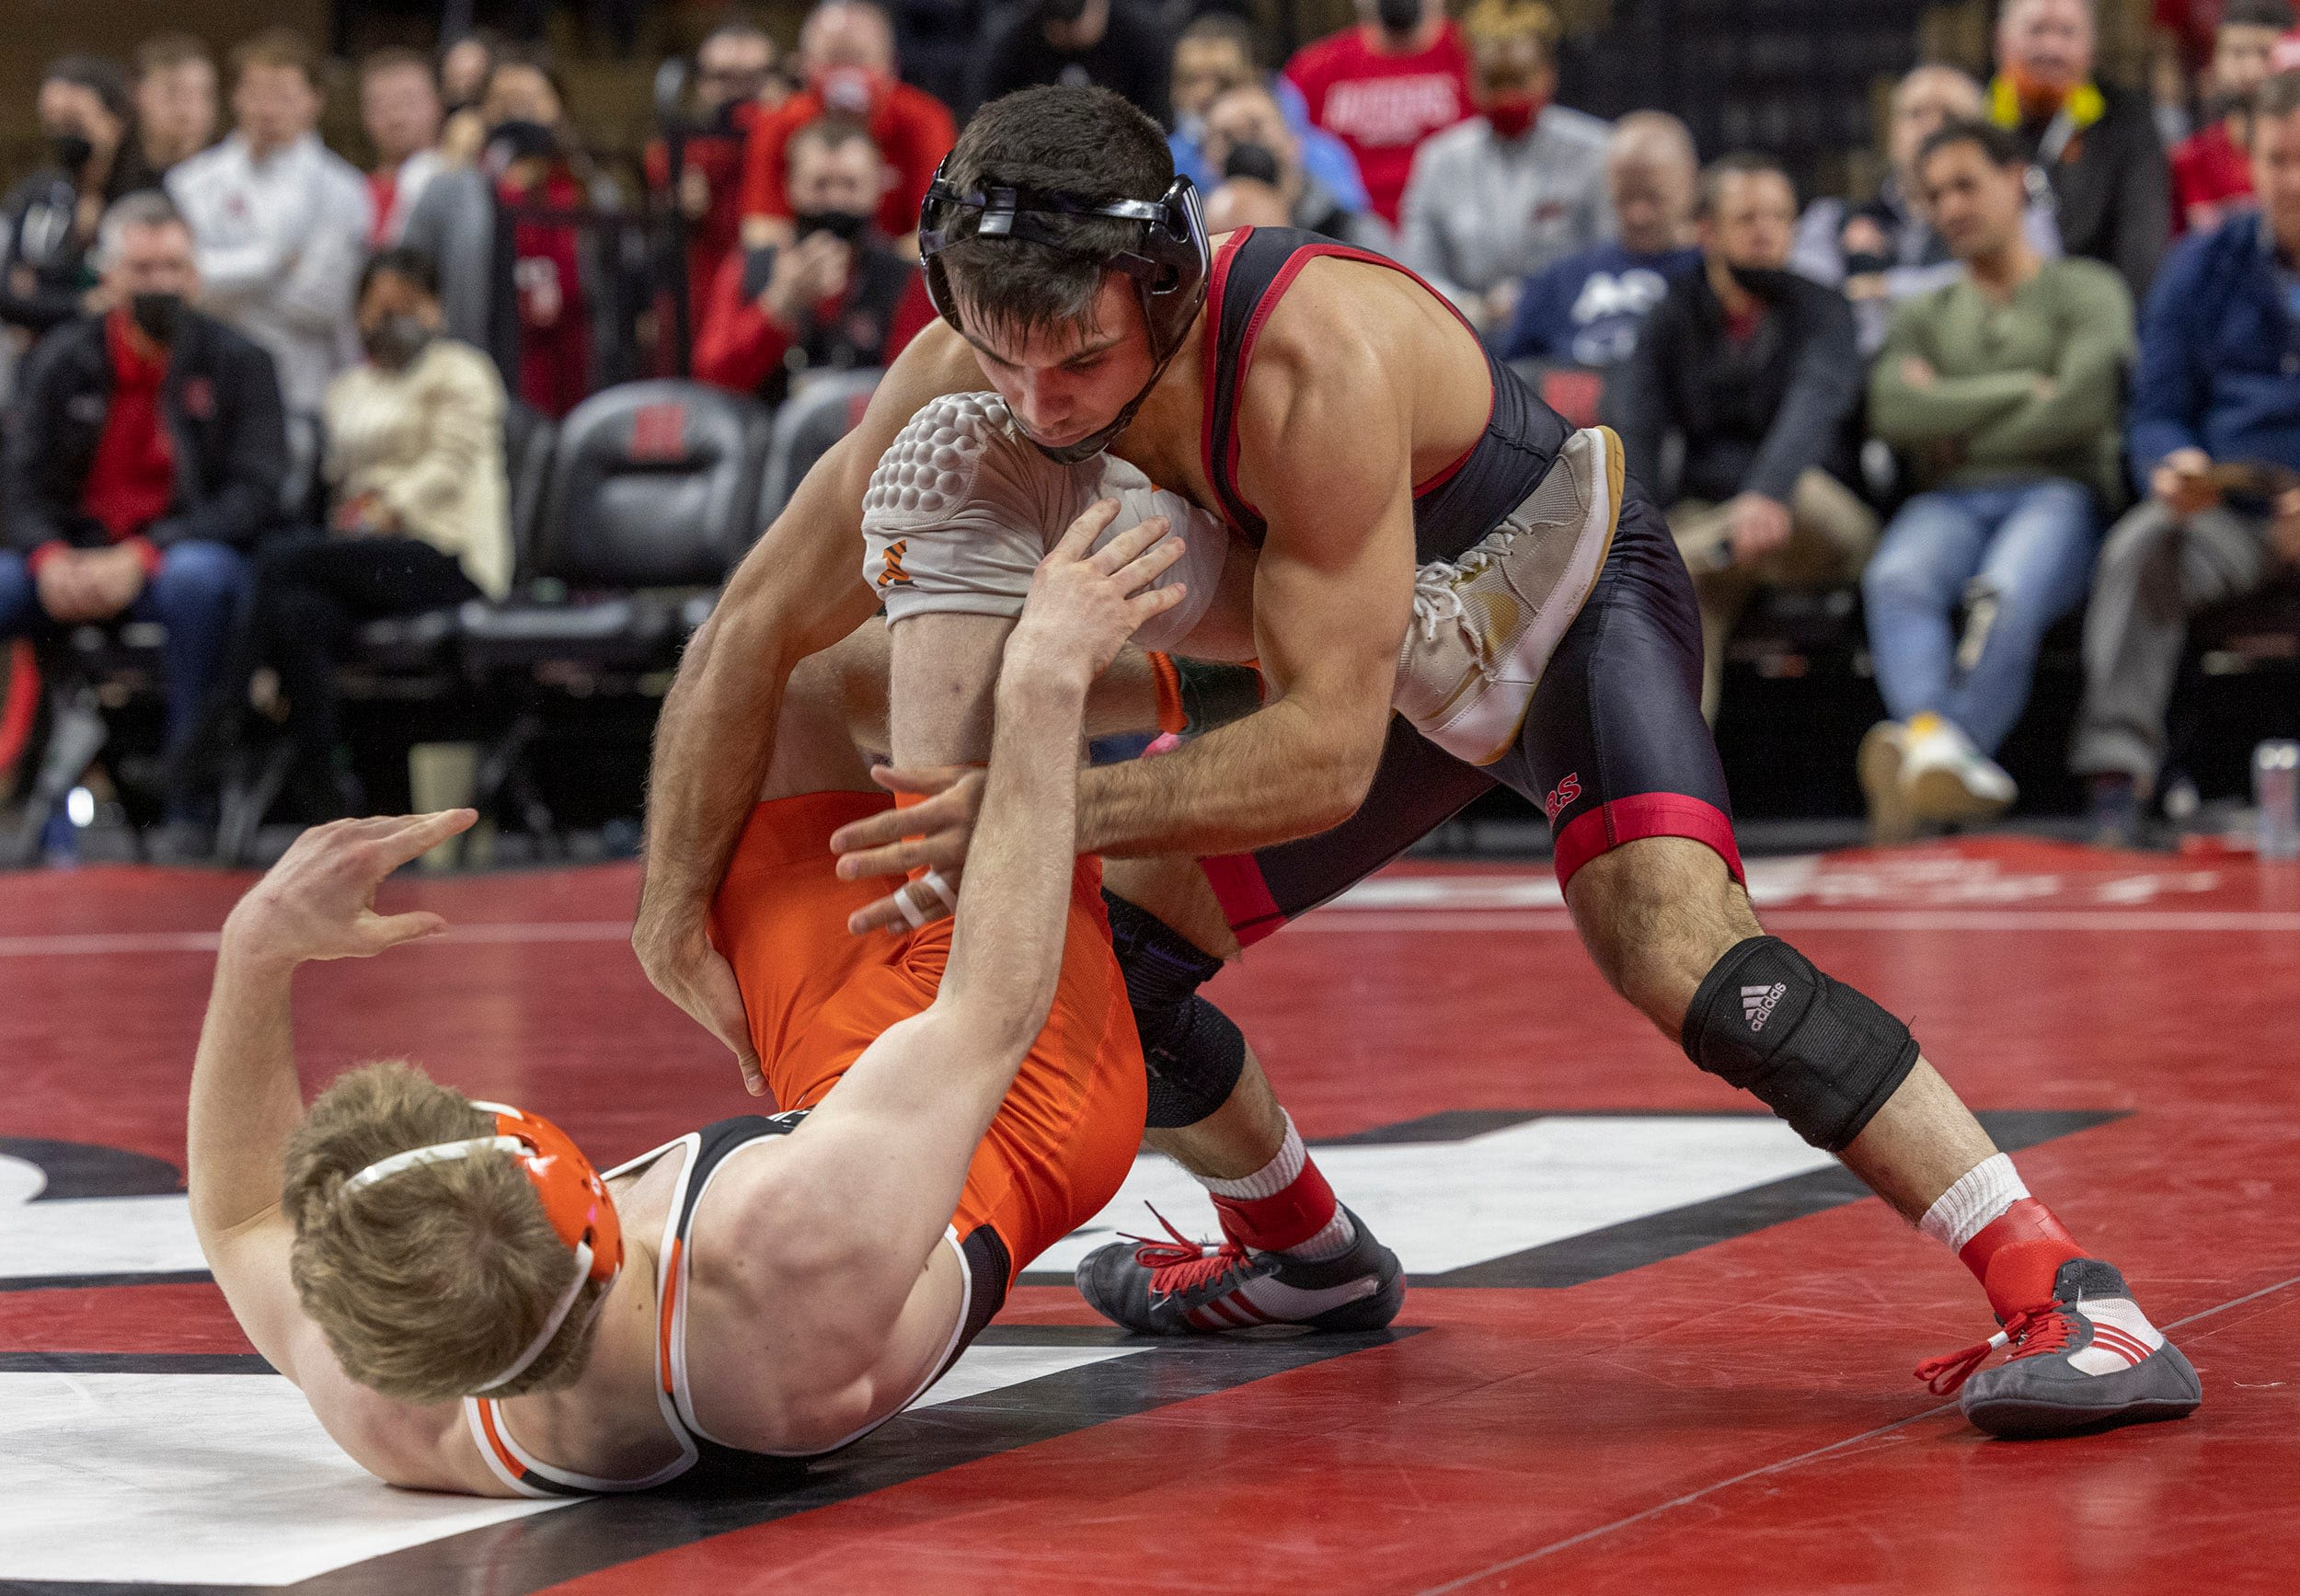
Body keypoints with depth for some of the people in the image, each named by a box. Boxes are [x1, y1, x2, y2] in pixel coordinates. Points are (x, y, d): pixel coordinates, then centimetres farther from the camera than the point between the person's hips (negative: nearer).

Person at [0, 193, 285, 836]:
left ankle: (190, 807, -32)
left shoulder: (238, 363, 1)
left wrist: (141, 557, -20)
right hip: (76, 559, 3)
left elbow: (254, 494, -7)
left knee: (197, 578, -38)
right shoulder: (62, 360, 9)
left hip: (187, 552, -3)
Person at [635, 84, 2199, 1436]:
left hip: (1575, 611, -7)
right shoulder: (970, 374, -24)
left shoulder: (1316, 360, -42)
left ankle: (2065, 1294, -28)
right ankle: (1301, 1246, 35)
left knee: (1685, 957, -30)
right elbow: (757, 629, -15)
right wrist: (676, 916, -18)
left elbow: (1326, 752, -41)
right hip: (1405, 663, 7)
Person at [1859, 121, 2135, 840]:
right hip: (1951, 505, 3)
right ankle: (1939, 743, -59)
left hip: (2057, 492, -3)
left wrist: (1961, 434, 4)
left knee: (2006, 598, -38)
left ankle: (1922, 756, -56)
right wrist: (2025, 388, 0)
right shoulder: (1927, 315, 27)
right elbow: (1893, 411, 5)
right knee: (1897, 580, -35)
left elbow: (2083, 406, -3)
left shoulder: (2087, 291, 16)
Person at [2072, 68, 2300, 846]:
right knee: (2138, 548, -28)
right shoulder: (2205, 265, 11)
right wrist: (2171, 470, -15)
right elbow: (2157, 413, 10)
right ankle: (2117, 774, -35)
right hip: (2225, 515, 2)